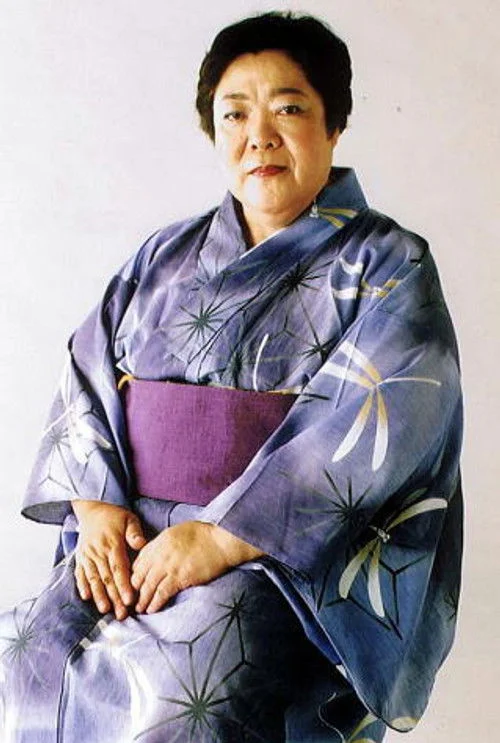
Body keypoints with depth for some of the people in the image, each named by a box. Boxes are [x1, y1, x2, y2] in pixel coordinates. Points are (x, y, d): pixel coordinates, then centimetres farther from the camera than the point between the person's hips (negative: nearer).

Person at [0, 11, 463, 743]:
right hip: (131, 531, 4)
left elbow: (375, 416, -13)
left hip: (292, 547, -4)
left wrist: (223, 537, -20)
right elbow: (89, 374, 9)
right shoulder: (166, 255, 16)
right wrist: (97, 507, -9)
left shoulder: (387, 264, 1)